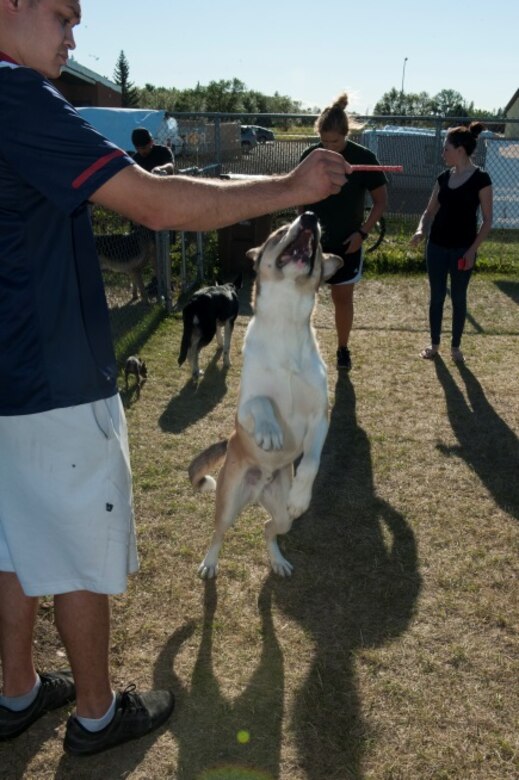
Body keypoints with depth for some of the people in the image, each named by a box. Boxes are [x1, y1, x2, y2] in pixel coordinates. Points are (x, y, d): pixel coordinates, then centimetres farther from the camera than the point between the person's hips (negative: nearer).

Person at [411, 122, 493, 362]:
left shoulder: (480, 179, -9)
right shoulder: (444, 178, 5)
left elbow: (487, 220, -8)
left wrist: (473, 250, -16)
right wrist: (421, 230, -9)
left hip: (462, 249, -4)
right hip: (437, 246, 4)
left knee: (459, 298, 6)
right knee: (436, 296, 10)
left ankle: (455, 346, 21)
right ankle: (434, 344, 23)